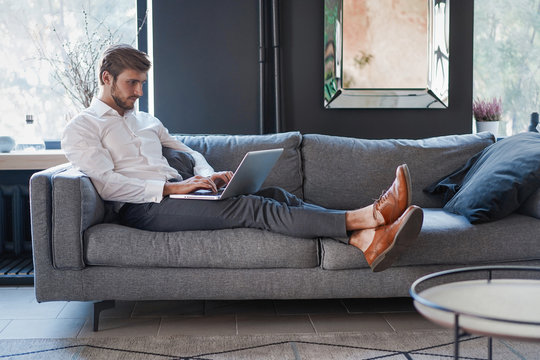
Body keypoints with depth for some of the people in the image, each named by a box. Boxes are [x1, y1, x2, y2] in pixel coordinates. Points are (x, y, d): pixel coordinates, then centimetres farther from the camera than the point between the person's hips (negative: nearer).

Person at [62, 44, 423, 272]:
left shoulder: (146, 120, 28)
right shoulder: (81, 129, 4)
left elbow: (188, 152, 30)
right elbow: (107, 183, -11)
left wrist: (208, 175, 5)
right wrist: (171, 187, -18)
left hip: (181, 191, 7)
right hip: (144, 208, -7)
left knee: (274, 195, -17)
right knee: (249, 207, -27)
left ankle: (365, 239, -36)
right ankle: (364, 217, -39)